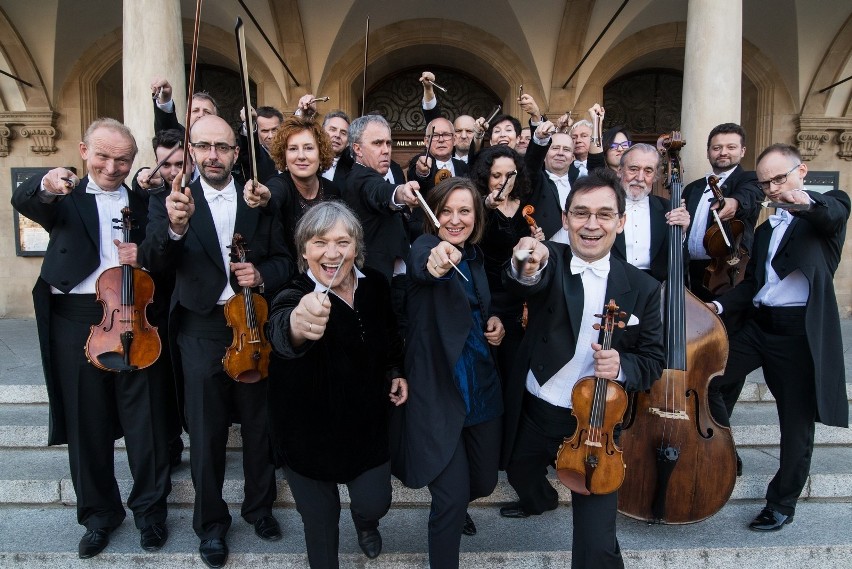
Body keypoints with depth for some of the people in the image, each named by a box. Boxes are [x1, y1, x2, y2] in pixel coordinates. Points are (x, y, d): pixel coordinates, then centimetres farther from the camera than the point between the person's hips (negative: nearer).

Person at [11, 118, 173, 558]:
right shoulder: (66, 199, 7)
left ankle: (150, 509, 24)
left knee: (145, 418, 5)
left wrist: (146, 256, -11)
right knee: (87, 422, 11)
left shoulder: (144, 204, 12)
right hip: (77, 321, 0)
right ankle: (99, 513, 30)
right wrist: (46, 186, -39)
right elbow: (23, 201, -16)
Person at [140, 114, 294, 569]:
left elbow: (284, 261, 6)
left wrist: (261, 274, -15)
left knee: (258, 424, 14)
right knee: (206, 433, 10)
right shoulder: (173, 201, -4)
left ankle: (259, 505, 37)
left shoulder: (259, 201, 2)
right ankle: (211, 523, 31)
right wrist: (174, 228, -37)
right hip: (201, 331, -1)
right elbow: (153, 262, -17)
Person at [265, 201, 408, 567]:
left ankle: (365, 520, 44)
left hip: (367, 420, 3)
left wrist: (395, 372, -2)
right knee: (320, 519, 9)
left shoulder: (375, 285, -9)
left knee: (375, 502, 7)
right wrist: (297, 325, -70)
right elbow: (279, 331, -48)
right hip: (309, 427, -3)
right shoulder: (295, 296, -23)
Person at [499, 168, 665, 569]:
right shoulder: (550, 261, -10)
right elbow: (527, 282, -34)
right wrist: (526, 267, -58)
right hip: (533, 414, 2)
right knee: (520, 475, 31)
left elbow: (654, 360, -1)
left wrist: (622, 365, -23)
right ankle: (541, 501, 66)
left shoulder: (643, 288, -7)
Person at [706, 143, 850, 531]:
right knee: (707, 379, 1)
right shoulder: (765, 230, 19)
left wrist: (806, 201, -48)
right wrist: (721, 304, -3)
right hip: (758, 324, 6)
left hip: (801, 331, -6)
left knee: (796, 423, 5)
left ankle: (782, 505, 23)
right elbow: (752, 283, 16)